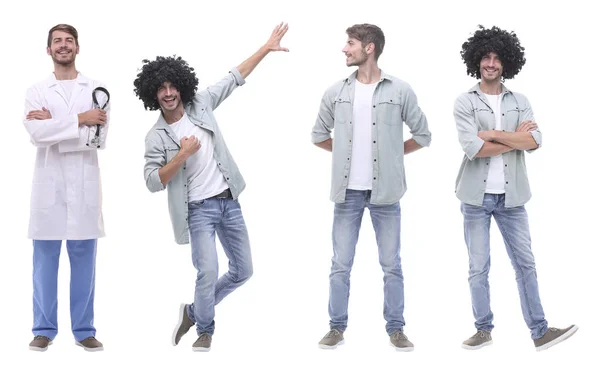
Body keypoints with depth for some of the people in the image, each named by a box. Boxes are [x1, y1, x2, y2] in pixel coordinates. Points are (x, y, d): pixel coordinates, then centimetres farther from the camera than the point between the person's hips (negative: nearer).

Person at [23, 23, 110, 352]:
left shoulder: (97, 91, 7)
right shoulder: (36, 92, 8)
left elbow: (98, 137, -6)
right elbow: (37, 134, -10)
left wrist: (53, 125, -9)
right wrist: (78, 120, -14)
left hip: (84, 184, 0)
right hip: (49, 183, 0)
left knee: (83, 259, 3)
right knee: (45, 258, 3)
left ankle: (84, 330, 11)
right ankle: (44, 330, 11)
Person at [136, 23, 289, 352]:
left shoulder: (200, 104, 0)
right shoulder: (156, 137, -8)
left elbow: (235, 78, 7)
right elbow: (153, 183, -12)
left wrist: (266, 48, 5)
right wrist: (182, 154, -21)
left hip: (229, 201, 5)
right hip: (199, 210, -5)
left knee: (243, 271, 9)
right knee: (208, 272, -16)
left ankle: (193, 312, 27)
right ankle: (205, 330, 10)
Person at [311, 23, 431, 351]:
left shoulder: (400, 91, -4)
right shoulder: (336, 92, 2)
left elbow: (422, 135, 4)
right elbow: (318, 135, 16)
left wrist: (392, 153, 5)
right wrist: (347, 152, 10)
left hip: (384, 191, -2)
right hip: (347, 190, 2)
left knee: (391, 265, 6)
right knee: (341, 264, 7)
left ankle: (395, 329, 16)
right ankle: (337, 327, 17)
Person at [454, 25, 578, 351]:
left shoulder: (520, 102, 7)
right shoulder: (464, 103, -3)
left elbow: (534, 141, -8)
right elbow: (473, 148, -16)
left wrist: (494, 134, -15)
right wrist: (515, 137, -10)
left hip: (511, 197, 3)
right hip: (477, 196, -2)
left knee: (525, 264, 5)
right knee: (478, 268, 5)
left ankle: (540, 332, 10)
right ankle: (484, 330, 16)